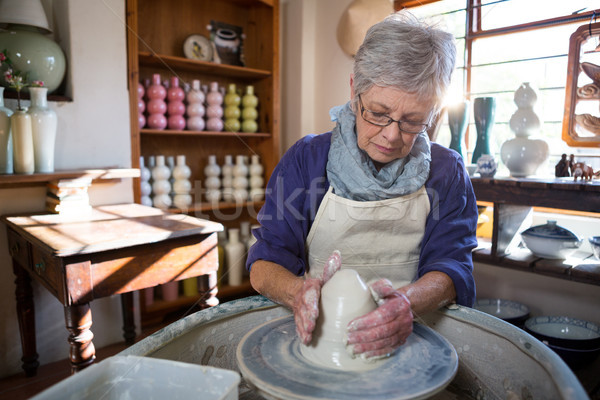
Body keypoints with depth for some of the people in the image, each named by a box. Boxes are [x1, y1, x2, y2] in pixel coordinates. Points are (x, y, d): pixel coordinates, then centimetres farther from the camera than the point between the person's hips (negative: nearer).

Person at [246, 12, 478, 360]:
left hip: (401, 342, 2)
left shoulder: (447, 171, 1)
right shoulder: (306, 158, -3)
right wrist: (299, 293, -30)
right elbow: (265, 264, -7)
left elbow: (451, 266, -7)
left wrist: (408, 302, -30)